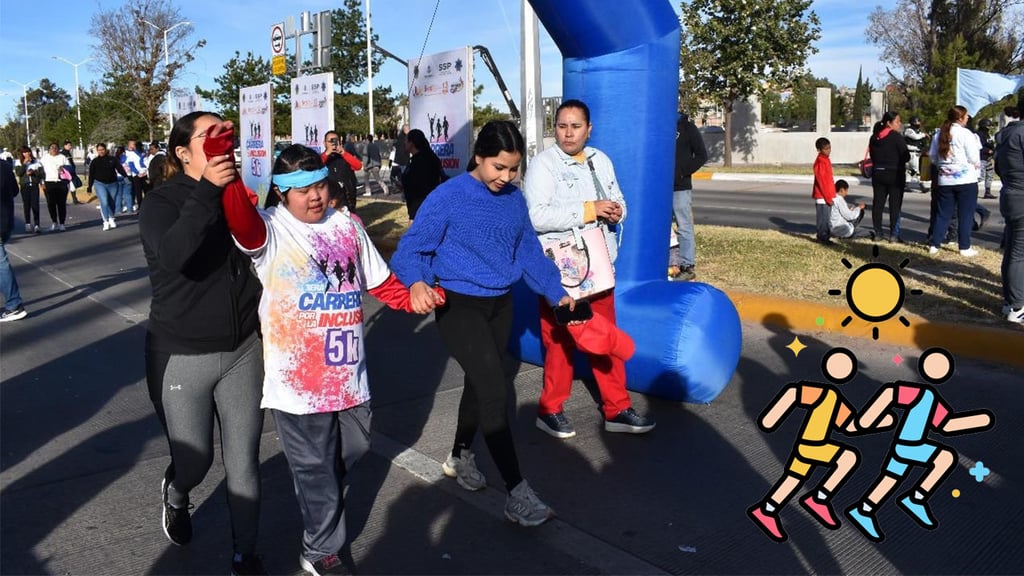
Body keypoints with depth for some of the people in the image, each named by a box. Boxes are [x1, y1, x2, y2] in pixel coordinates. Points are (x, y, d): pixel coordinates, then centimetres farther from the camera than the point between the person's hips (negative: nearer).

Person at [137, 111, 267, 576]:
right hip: (182, 356, -3)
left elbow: (259, 254, 15)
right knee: (195, 460, 8)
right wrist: (207, 191, -39)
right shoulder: (161, 203, -11)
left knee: (243, 462, 7)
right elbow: (172, 255, -32)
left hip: (243, 350, 3)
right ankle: (174, 495, 46)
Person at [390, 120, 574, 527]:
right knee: (495, 389, -13)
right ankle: (516, 493, -6)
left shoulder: (514, 198, 2)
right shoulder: (448, 197, -14)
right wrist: (416, 283, -34)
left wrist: (557, 293, 5)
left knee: (481, 383, 19)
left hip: (500, 305, 6)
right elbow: (410, 249, -14)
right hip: (458, 305, -6)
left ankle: (460, 457, 42)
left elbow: (529, 252, 11)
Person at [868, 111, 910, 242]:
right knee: (895, 204, 0)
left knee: (878, 203, 8)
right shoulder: (896, 137, -13)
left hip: (878, 174, 6)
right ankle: (894, 234, 0)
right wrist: (897, 161, 6)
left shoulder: (874, 137, 7)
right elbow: (906, 156, -13)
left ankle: (878, 233, 11)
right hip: (895, 174, -6)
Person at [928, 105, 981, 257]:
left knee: (943, 214, 11)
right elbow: (974, 158, -10)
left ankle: (934, 245, 10)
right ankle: (965, 248, 6)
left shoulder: (940, 134, 6)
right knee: (965, 215, 2)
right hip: (966, 180, -5)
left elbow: (933, 156, 10)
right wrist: (976, 166, 9)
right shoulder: (966, 134, -11)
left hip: (945, 180, 5)